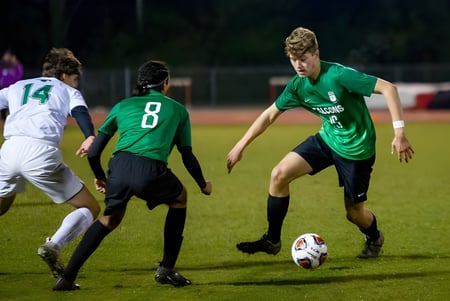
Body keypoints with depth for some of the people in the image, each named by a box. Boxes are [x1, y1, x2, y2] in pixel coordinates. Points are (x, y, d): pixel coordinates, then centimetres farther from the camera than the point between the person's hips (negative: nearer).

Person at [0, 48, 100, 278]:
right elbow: (80, 113, -1)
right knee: (90, 208, 7)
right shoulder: (68, 91, 20)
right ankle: (54, 246, -17)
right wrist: (90, 138, -21)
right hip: (41, 153, -4)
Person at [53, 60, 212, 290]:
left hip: (119, 167, 2)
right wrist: (203, 185, 43)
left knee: (109, 219, 26)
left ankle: (67, 277, 17)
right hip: (151, 172, -2)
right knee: (179, 198, 30)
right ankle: (166, 269, 25)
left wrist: (99, 178, 42)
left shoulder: (123, 105, 26)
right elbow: (187, 157, 25)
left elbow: (93, 153, 23)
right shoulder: (178, 110, 23)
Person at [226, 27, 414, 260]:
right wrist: (241, 145, 4)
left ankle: (374, 238, 40)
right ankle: (272, 240, 2)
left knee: (354, 212, 3)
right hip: (326, 140, 6)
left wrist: (399, 132, -33)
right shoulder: (298, 85, -7)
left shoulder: (339, 76, -27)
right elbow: (270, 114, 6)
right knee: (279, 174, -11)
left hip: (356, 148, -5)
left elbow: (388, 88, -28)